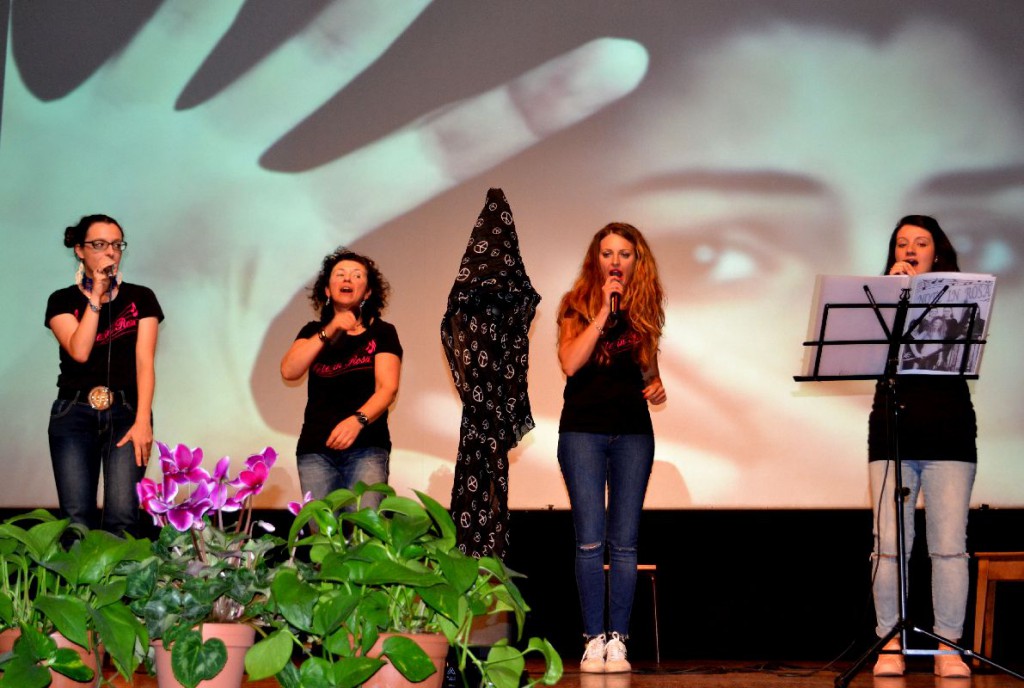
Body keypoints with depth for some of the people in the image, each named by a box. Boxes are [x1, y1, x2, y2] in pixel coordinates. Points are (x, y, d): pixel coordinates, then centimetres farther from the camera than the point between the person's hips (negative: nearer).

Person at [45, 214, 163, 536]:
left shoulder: (140, 299, 8)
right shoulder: (62, 301, 8)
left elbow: (145, 362, -1)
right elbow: (79, 351, -9)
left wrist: (142, 422, -13)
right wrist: (95, 297, -9)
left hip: (126, 411, 0)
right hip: (74, 413, 0)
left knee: (121, 519, -15)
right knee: (77, 521, -10)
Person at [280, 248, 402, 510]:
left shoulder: (382, 332, 7)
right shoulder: (313, 331, 17)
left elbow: (388, 388, -5)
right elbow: (289, 371, 0)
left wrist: (358, 420, -23)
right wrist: (328, 333, -8)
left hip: (366, 447, -2)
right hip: (315, 449, 3)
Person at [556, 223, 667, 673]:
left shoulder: (646, 307, 10)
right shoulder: (577, 305, 2)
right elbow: (570, 362, -14)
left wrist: (656, 386, 1)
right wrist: (604, 311, -16)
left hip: (633, 433, 2)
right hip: (583, 429, -2)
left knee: (624, 542, 0)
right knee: (591, 539, -6)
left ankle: (617, 639, 3)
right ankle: (593, 639, -1)